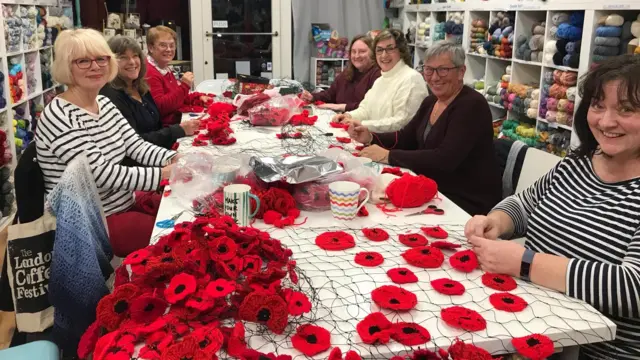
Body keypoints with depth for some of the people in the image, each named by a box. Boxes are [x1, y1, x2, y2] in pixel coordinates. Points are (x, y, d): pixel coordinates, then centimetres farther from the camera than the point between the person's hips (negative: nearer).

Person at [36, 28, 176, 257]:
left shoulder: (104, 103, 6)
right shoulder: (59, 117, -22)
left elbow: (136, 146, 3)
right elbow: (102, 174, -27)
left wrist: (176, 159, -16)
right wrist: (164, 174, -30)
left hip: (124, 203, 9)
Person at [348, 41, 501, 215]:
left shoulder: (472, 105, -17)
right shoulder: (431, 102, 8)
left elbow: (445, 159, -27)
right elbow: (406, 138, 12)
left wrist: (388, 156, -26)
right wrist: (371, 137, -6)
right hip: (436, 192, 7)